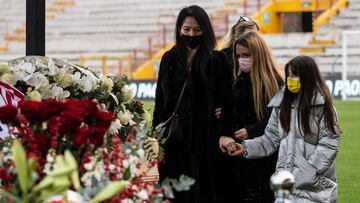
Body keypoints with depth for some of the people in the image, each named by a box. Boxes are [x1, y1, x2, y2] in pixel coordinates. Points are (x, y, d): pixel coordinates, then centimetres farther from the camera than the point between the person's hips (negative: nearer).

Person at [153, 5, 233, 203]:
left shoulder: (218, 61, 1)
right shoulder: (169, 59, 12)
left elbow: (226, 104, -3)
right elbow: (160, 102, 12)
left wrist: (224, 135, -13)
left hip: (203, 140, -3)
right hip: (173, 140, 3)